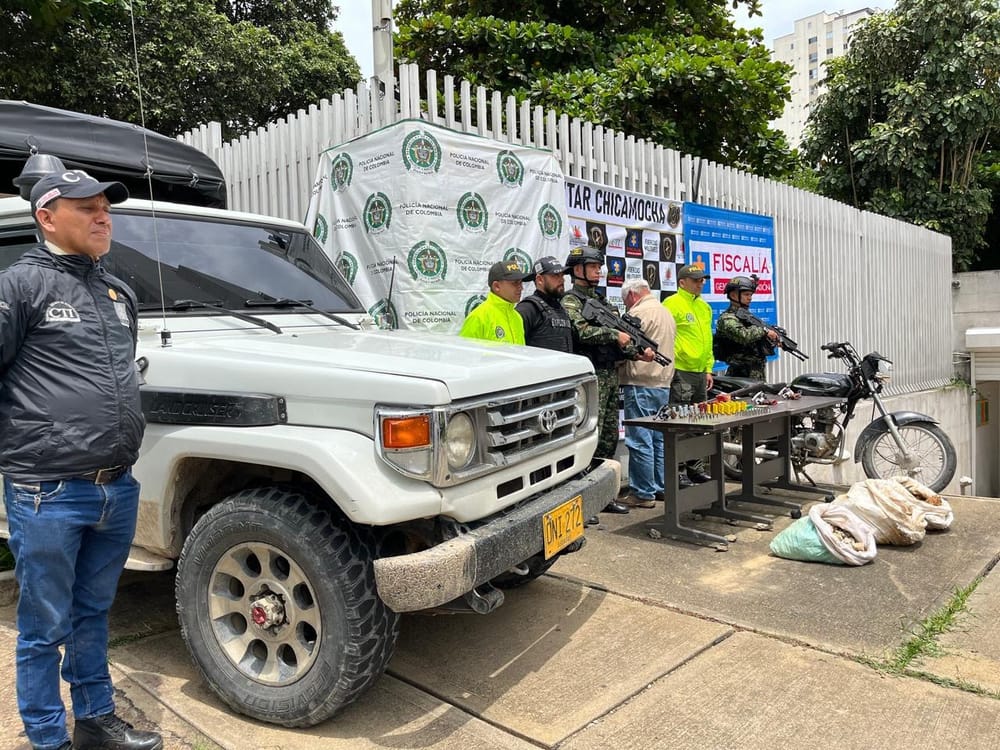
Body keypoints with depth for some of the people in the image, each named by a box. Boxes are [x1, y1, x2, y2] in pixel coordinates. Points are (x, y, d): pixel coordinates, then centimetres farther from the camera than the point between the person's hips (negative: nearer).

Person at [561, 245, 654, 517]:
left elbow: (620, 340, 18)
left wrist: (639, 353, 2)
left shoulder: (602, 301, 20)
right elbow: (583, 332, -24)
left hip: (611, 376, 9)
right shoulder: (570, 301, -6)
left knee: (609, 438, 12)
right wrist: (615, 334, -15)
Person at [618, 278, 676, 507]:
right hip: (663, 382, 10)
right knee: (659, 438, 14)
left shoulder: (639, 312, -10)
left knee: (640, 440, -6)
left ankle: (643, 493, -2)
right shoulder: (666, 313, 20)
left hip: (641, 383, -10)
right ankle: (661, 487, 20)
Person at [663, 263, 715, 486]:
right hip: (680, 373, -9)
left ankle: (695, 467, 26)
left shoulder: (704, 306, 18)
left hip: (700, 373, 9)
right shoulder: (672, 304, -9)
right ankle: (677, 470, 0)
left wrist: (709, 369, 19)